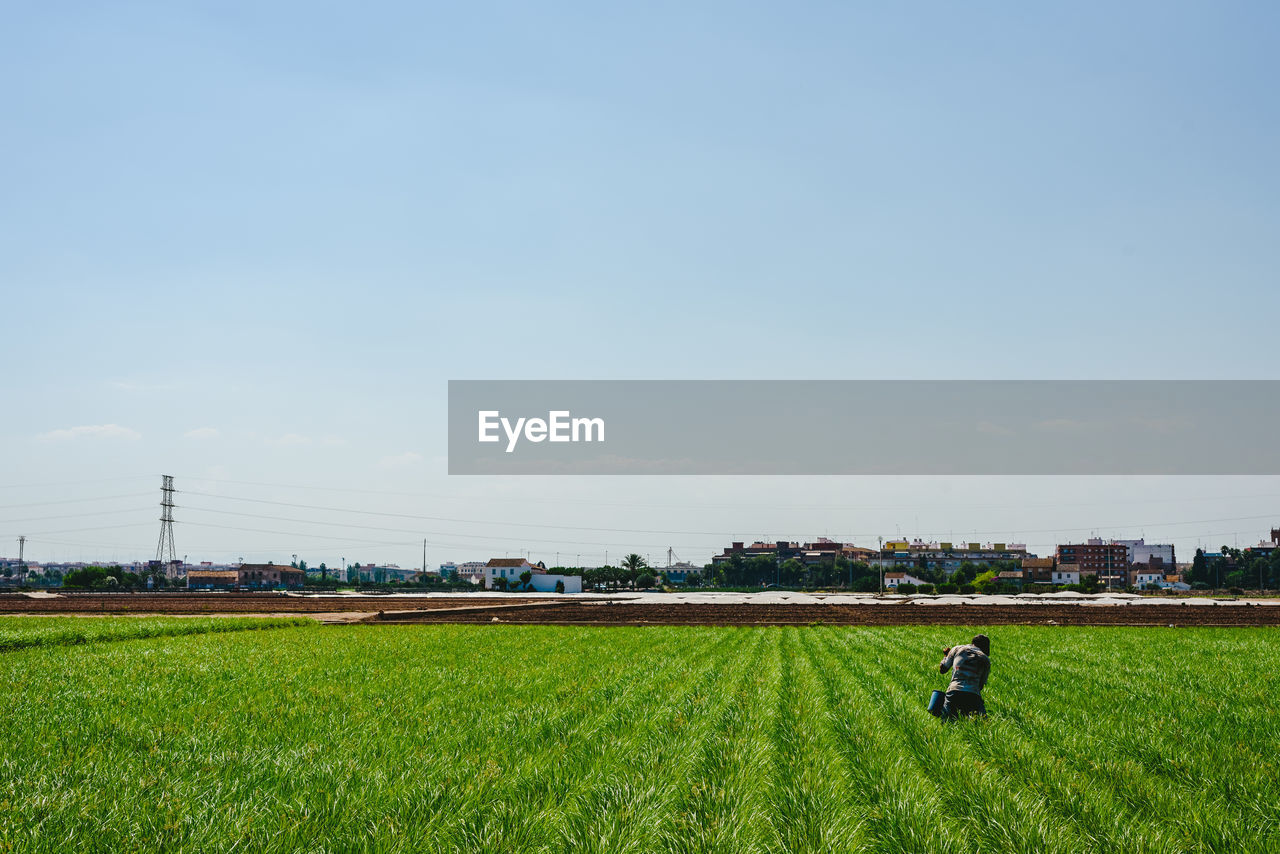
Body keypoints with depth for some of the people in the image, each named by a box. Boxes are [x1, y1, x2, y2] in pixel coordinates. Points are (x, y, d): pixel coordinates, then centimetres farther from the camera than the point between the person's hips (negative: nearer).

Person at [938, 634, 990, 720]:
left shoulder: (957, 649, 17)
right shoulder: (986, 659, 16)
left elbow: (942, 669, 25)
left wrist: (945, 655, 44)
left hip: (953, 692, 1)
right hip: (973, 695, -1)